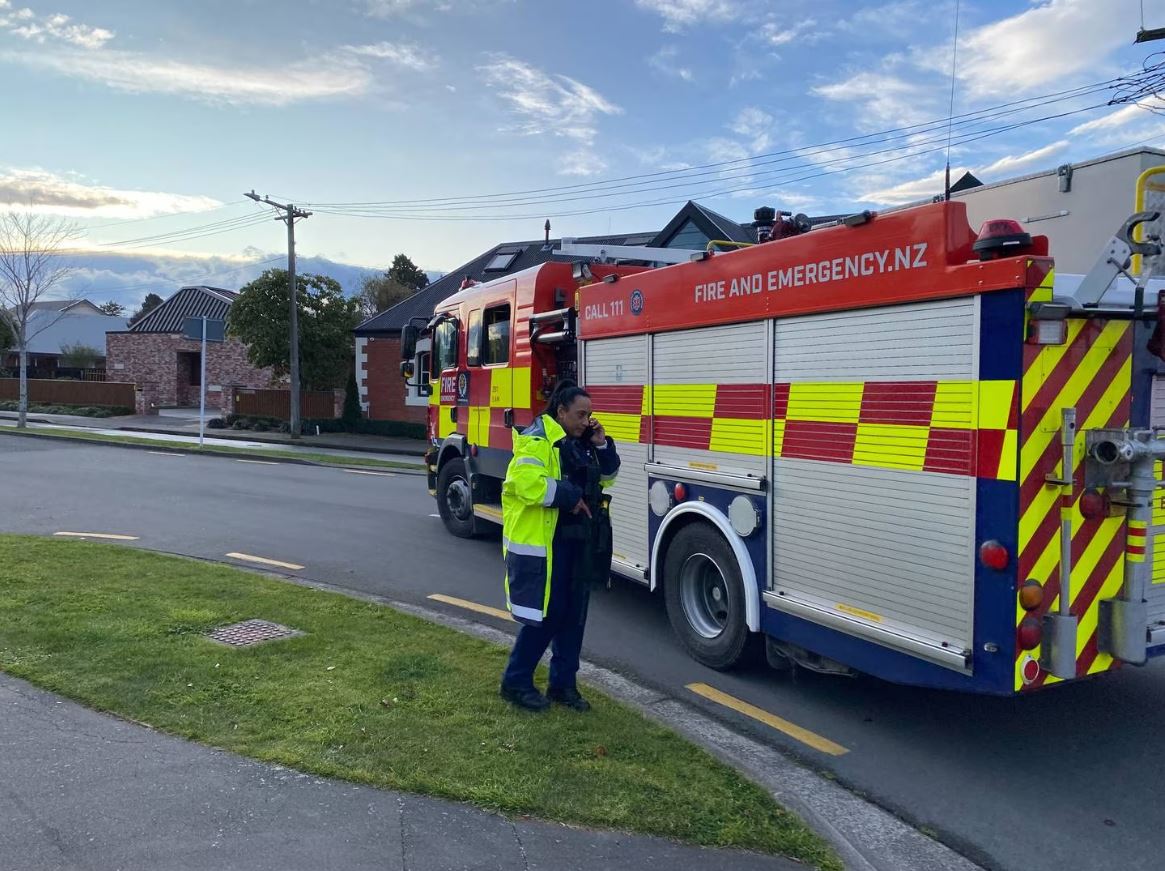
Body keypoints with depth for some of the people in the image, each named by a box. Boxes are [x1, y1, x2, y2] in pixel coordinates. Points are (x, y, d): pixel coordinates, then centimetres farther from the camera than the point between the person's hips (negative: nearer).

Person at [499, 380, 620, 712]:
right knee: (544, 615, -3)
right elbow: (527, 483, -26)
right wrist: (570, 497, -19)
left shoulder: (582, 443, 15)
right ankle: (516, 681, 13)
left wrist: (602, 444, 4)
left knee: (573, 615, 11)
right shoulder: (537, 439, -13)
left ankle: (562, 683, 23)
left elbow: (607, 476, 20)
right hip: (541, 543, -9)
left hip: (577, 543, 9)